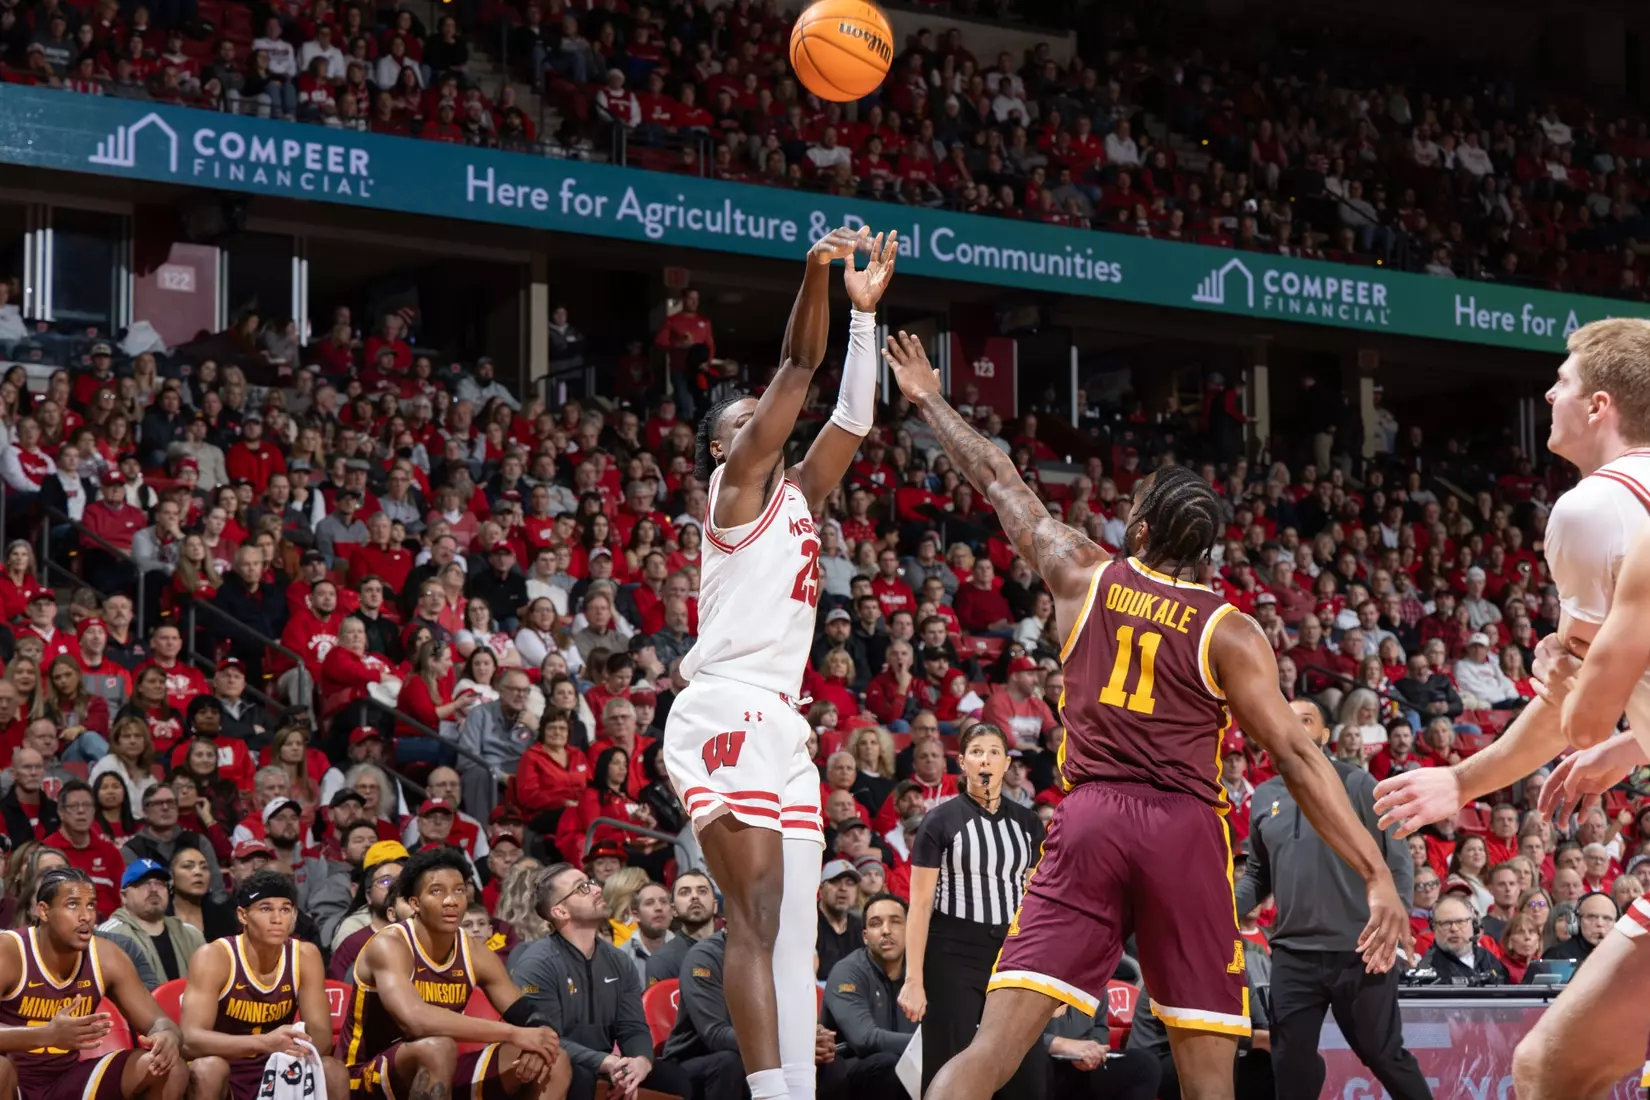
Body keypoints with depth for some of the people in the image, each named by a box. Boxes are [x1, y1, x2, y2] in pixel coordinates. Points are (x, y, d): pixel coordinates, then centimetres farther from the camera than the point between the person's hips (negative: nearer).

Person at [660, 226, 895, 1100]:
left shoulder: (796, 495, 24)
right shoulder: (735, 483, 3)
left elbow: (851, 419, 20)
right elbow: (797, 368, -6)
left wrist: (865, 309, 19)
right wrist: (817, 273, -14)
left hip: (780, 725, 9)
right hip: (724, 714, -9)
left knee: (792, 931, 2)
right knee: (756, 923, -16)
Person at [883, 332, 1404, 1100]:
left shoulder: (1084, 575, 9)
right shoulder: (1230, 632, 1)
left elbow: (1000, 484, 23)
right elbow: (1297, 758, -6)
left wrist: (930, 403, 38)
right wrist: (1376, 873, -7)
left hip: (1090, 820, 2)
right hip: (1184, 832, -1)